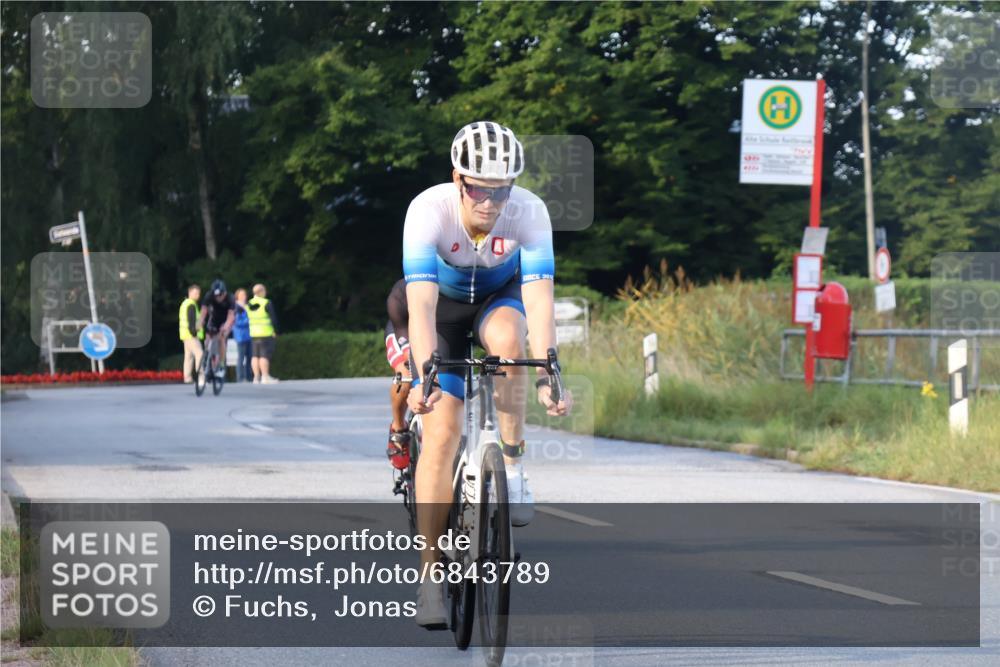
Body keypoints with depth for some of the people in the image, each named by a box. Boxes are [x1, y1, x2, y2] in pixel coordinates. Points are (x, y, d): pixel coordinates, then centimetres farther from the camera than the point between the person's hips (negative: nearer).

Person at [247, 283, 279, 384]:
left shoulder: (249, 304, 8)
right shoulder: (266, 303, -10)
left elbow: (248, 318, 12)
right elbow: (273, 318, -10)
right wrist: (275, 331, 1)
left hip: (253, 333, 6)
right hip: (266, 333, -6)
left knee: (255, 355, 7)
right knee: (265, 355, -5)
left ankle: (256, 377, 6)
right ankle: (265, 376, -8)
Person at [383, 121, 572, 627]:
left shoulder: (530, 213, -29)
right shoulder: (428, 211, -32)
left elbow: (539, 297, -35)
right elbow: (421, 304, -39)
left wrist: (546, 374, -47)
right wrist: (426, 374, -52)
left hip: (499, 296, 1)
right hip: (442, 303, -1)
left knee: (507, 339, -37)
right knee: (441, 432, -15)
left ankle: (513, 466, -17)